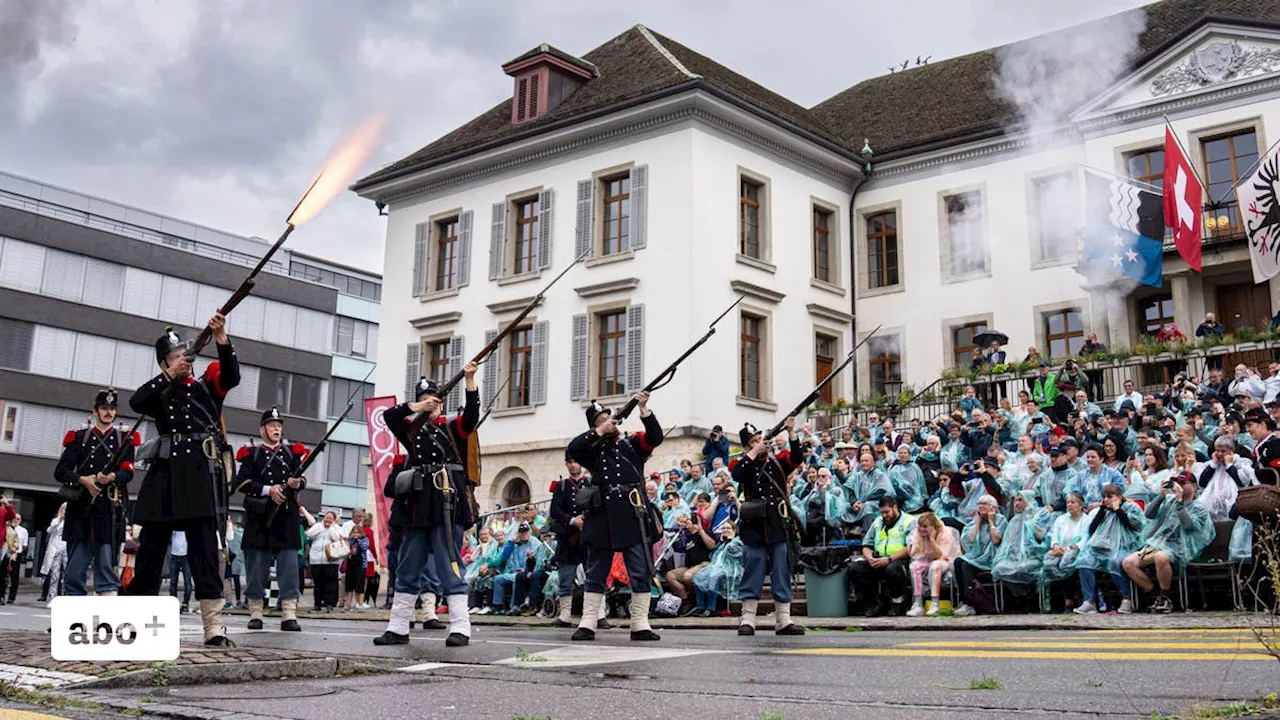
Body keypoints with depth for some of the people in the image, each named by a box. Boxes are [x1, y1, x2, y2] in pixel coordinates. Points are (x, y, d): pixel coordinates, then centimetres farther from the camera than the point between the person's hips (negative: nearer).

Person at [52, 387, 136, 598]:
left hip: (110, 510, -1)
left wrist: (112, 476, -22)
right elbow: (60, 471, 6)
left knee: (107, 565, -8)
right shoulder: (79, 437, 14)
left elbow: (128, 472, 1)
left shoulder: (124, 439, 12)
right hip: (81, 509, 2)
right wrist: (83, 480, -13)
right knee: (75, 571, 2)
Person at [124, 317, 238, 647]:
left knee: (205, 549, -9)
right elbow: (136, 403, -3)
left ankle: (213, 628, -15)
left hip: (201, 473, -3)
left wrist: (221, 338, -20)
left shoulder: (207, 384, 13)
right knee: (151, 548, 9)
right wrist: (169, 375, -7)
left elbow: (231, 375, -7)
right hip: (164, 474, 3)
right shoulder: (159, 392, 17)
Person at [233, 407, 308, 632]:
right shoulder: (252, 454, 8)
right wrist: (268, 490, -15)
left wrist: (297, 483, -14)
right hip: (259, 518, -1)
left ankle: (289, 615, -5)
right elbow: (241, 482, -3)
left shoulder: (292, 452, 15)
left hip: (286, 517, 1)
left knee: (289, 566, -4)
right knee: (257, 568, 3)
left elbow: (302, 479, 10)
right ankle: (255, 613, 13)